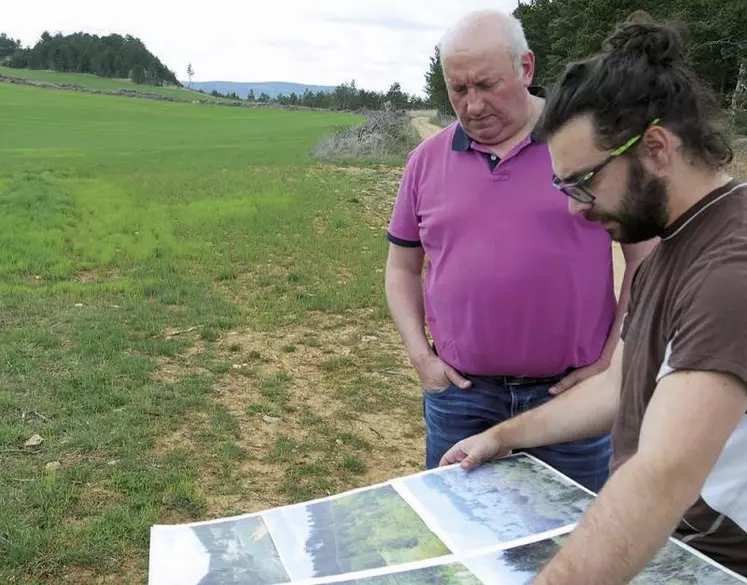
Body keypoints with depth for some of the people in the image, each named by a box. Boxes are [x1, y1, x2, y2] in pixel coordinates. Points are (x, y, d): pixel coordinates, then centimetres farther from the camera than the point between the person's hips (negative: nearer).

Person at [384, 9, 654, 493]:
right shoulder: (427, 161, 4)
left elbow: (647, 254, -1)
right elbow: (402, 268, 12)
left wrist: (612, 361, -5)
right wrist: (421, 356, 2)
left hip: (571, 391, -2)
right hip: (459, 393, 3)